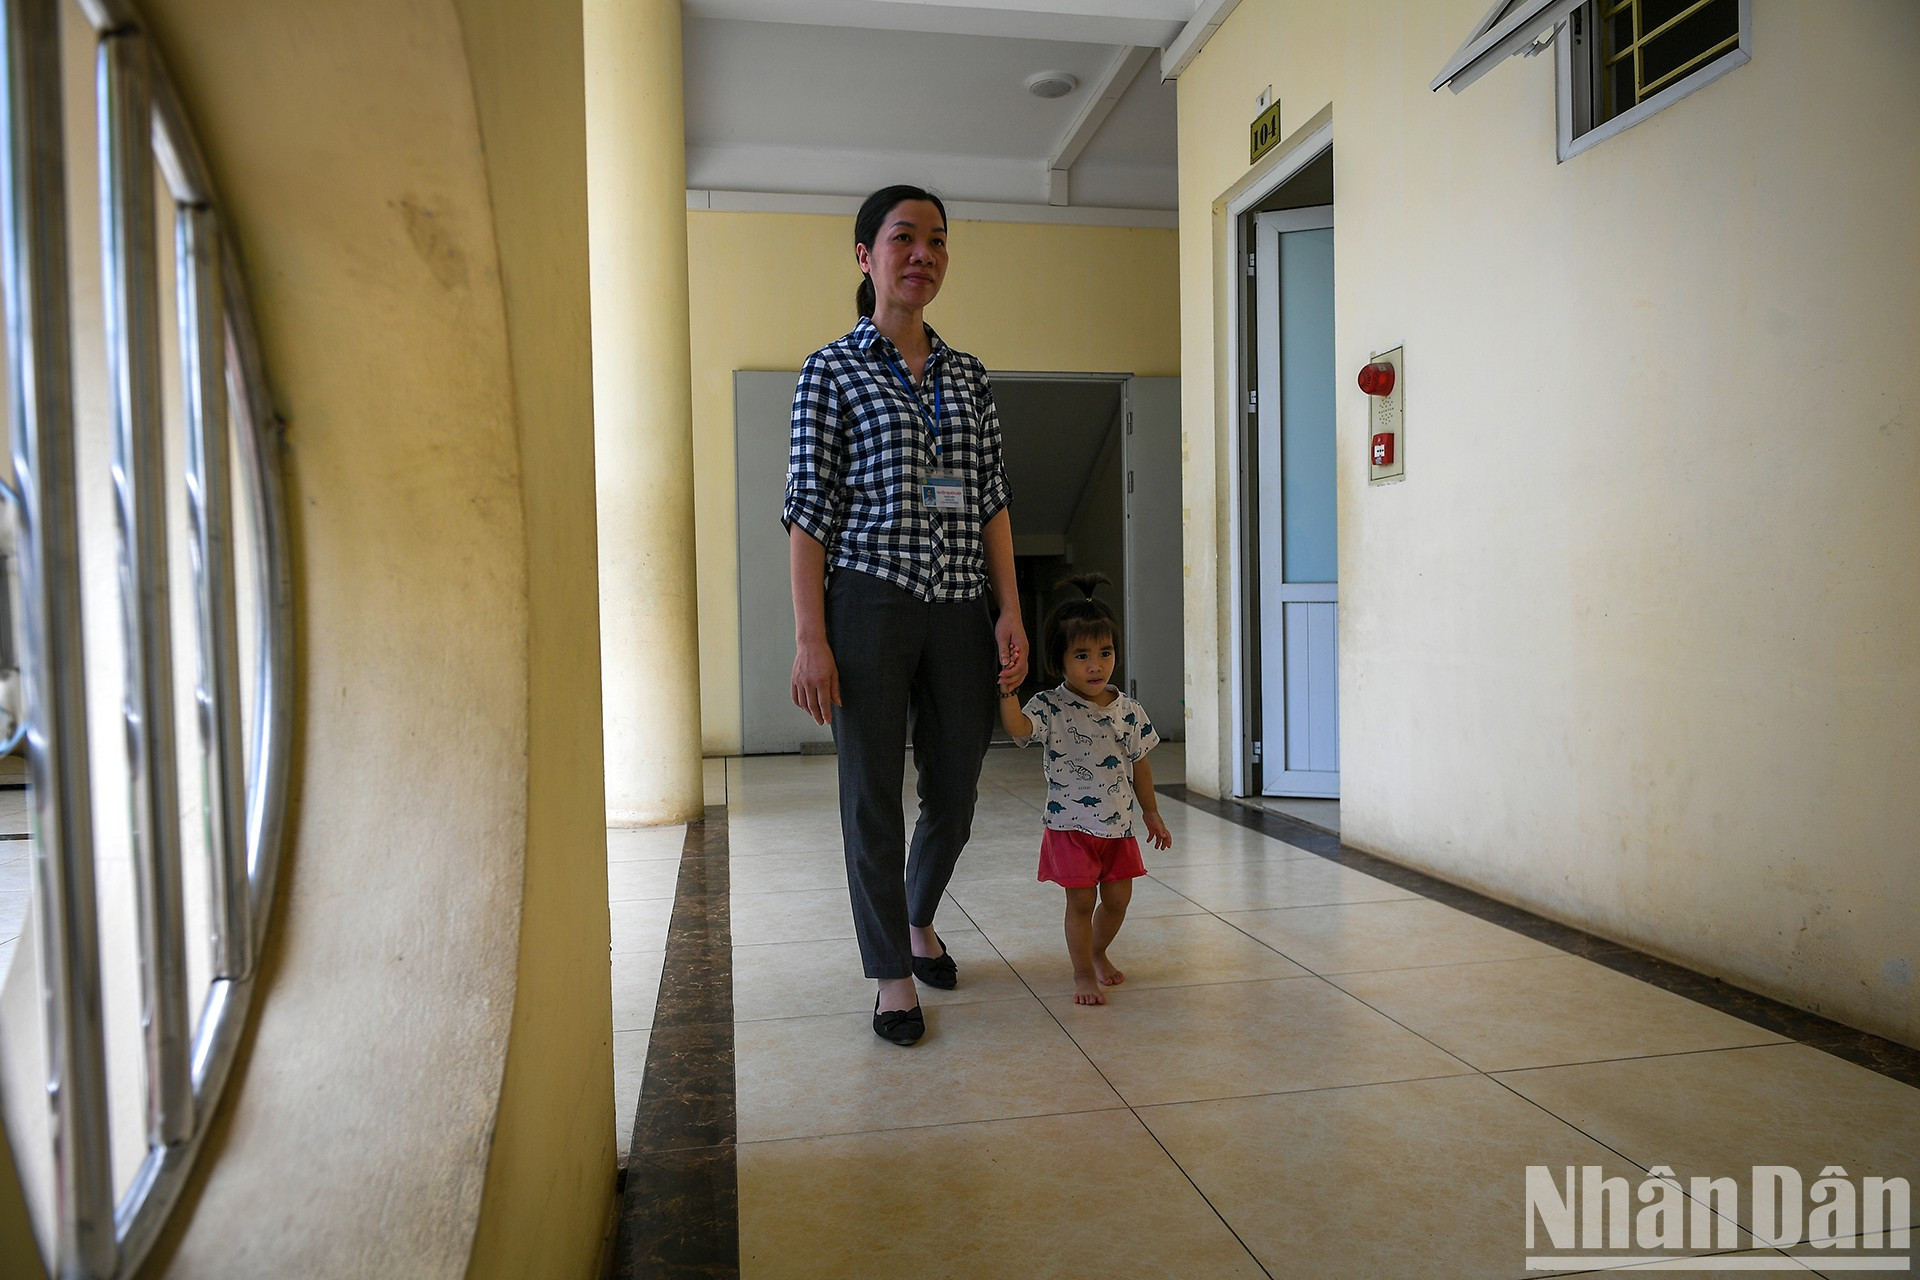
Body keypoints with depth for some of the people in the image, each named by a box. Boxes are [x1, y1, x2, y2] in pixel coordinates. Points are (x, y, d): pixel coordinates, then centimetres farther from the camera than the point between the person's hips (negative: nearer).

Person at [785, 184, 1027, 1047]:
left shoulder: (969, 376, 13)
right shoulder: (832, 371, 0)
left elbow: (991, 500, 12)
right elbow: (807, 508, -5)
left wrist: (1010, 611, 3)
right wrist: (810, 637, -11)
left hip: (961, 607, 5)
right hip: (869, 601, -4)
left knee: (955, 793, 11)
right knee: (873, 794, 3)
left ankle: (919, 918, 40)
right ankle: (892, 974, 20)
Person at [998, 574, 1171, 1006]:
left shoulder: (1128, 711, -1)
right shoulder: (1050, 707, -11)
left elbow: (1139, 764, 9)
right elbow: (1018, 728, -30)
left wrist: (1151, 813, 14)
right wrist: (1008, 693, -45)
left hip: (1118, 824, 4)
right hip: (1070, 825, -4)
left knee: (1117, 899, 13)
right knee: (1081, 902, 3)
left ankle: (1098, 953, 39)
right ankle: (1083, 973, 21)